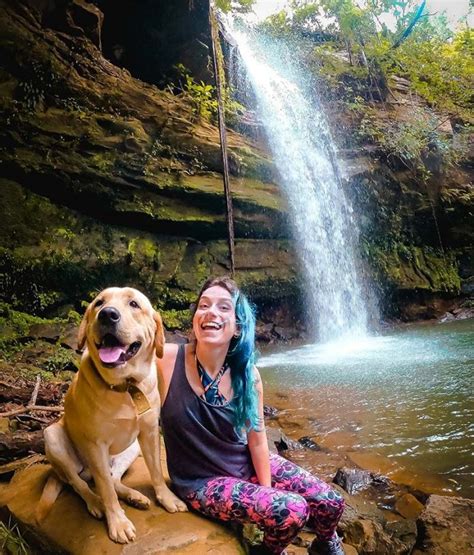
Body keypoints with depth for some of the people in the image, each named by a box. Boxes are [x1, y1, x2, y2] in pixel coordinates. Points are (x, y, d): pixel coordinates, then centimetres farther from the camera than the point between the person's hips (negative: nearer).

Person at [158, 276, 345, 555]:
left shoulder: (247, 375, -11)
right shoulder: (167, 359, -21)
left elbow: (257, 440, -2)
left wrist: (267, 491, -2)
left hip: (248, 465, 4)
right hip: (201, 482, -3)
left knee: (332, 503, 0)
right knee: (291, 511, -22)